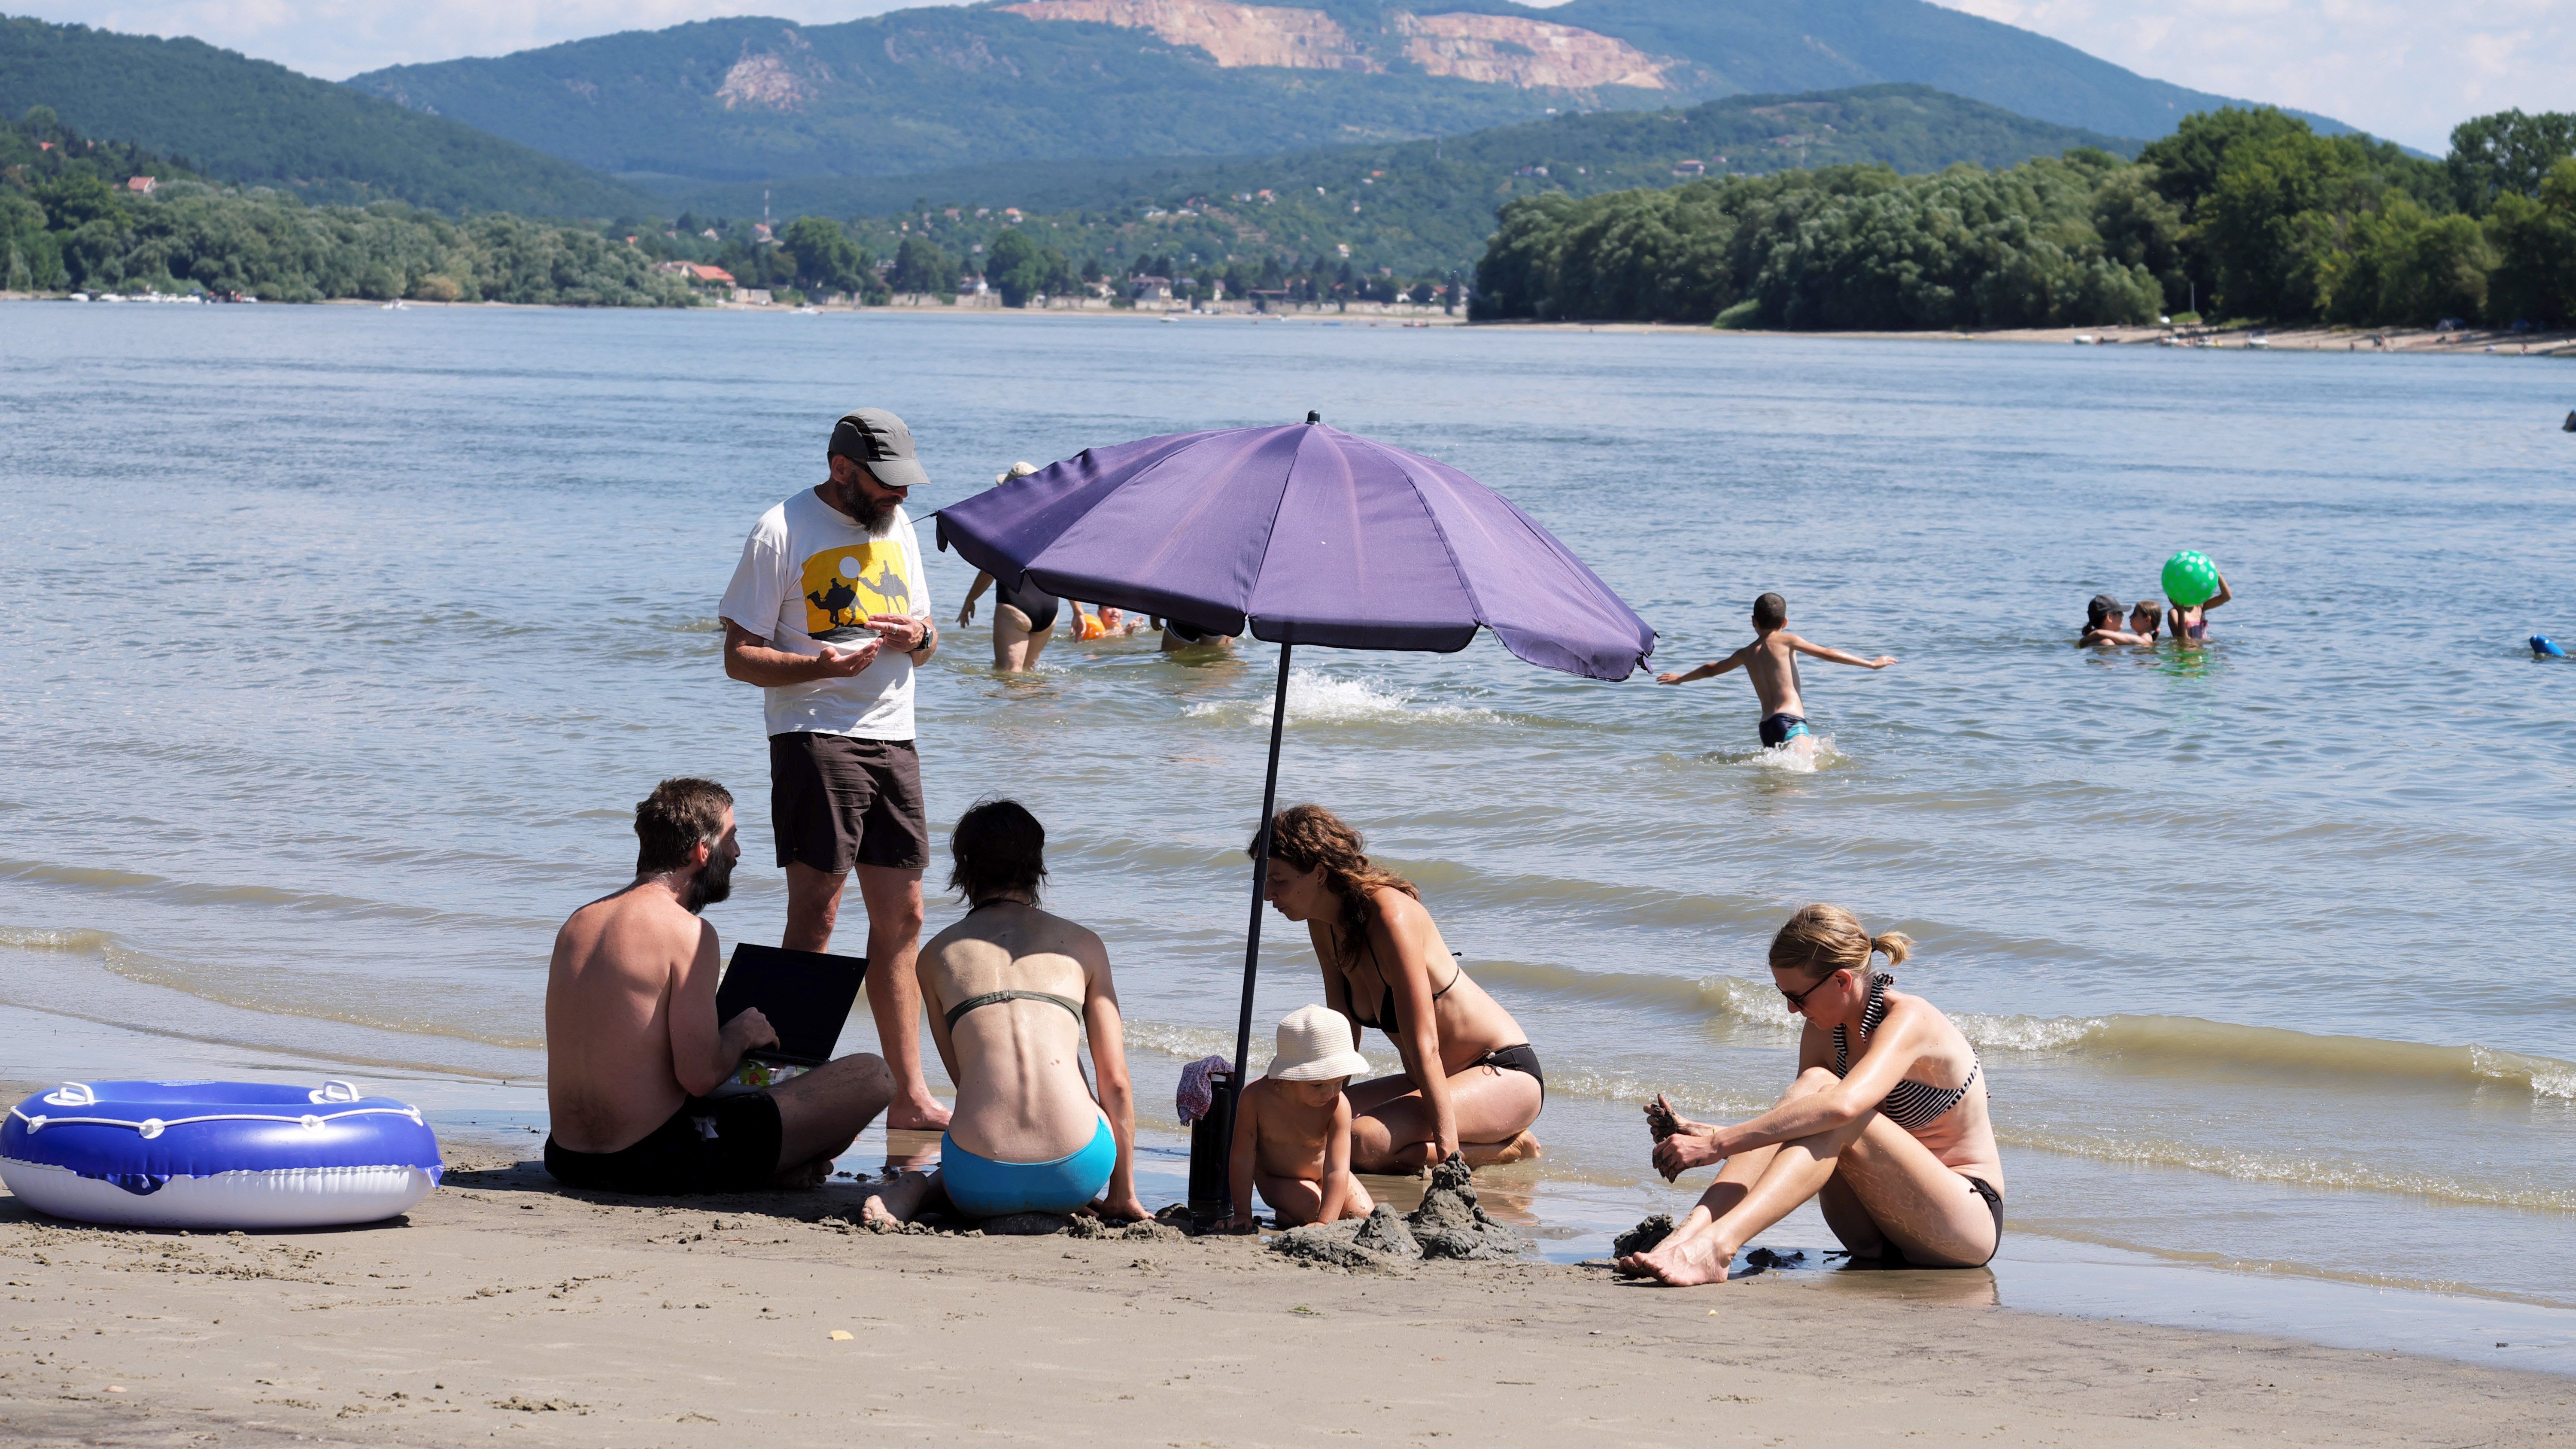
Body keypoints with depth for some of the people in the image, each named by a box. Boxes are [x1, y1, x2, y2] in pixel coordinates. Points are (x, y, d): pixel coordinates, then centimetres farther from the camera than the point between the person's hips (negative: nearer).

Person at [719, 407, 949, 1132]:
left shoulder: (897, 526, 15)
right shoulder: (783, 532, -6)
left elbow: (924, 642, 21)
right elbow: (740, 656, -8)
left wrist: (919, 637, -4)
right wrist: (819, 666, -25)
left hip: (893, 739, 7)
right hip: (816, 738, -7)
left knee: (902, 918, 8)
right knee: (814, 916, -10)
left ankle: (910, 1095, 13)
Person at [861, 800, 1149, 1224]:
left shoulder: (936, 954, 14)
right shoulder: (1082, 945, 13)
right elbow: (1116, 1082, 12)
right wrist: (1123, 1194, 22)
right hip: (1076, 1174, 0)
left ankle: (916, 1189, 4)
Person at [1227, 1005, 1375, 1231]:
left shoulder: (1338, 1107, -31)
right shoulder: (1255, 1098, -31)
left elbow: (1337, 1171, -34)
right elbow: (1243, 1159, -21)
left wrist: (1325, 1223, -41)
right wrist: (1242, 1214, -19)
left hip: (1321, 1174, 2)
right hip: (1275, 1177, -2)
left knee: (1363, 1213, -10)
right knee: (1309, 1206, -28)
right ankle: (1283, 1215, 6)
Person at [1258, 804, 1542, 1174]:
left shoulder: (1390, 916, -24)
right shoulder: (1323, 924, 1)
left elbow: (1424, 1045, -28)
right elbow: (1344, 1032, 12)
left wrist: (1447, 1147, -30)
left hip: (1506, 1076, -9)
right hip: (1441, 1078, 9)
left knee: (1364, 1143, -30)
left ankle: (1509, 1148, -7)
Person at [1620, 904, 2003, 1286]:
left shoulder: (1908, 1020, -21)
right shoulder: (1824, 1035, 3)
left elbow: (1843, 1107, -38)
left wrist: (1718, 1145, -41)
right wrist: (1705, 1134, -14)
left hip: (1971, 1220, -7)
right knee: (1812, 1083, -18)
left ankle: (1716, 1245, -47)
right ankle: (1687, 1236, -36)